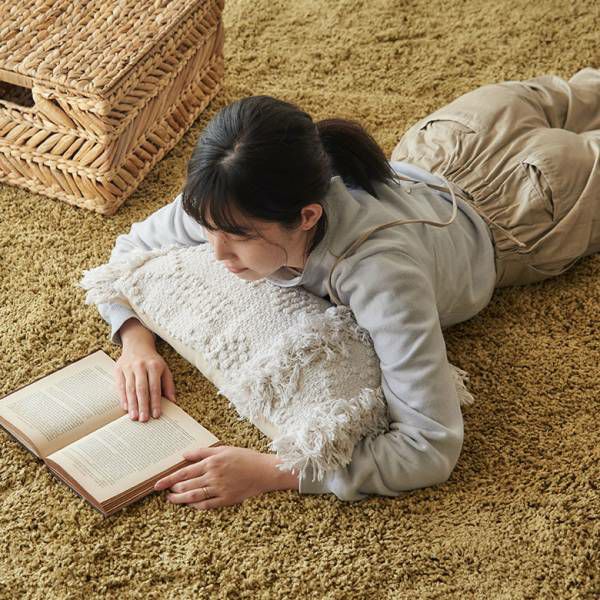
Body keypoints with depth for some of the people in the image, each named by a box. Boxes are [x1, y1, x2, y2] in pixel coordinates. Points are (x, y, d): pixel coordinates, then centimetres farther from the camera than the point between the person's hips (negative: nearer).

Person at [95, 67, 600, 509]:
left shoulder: (379, 270, -55)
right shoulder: (233, 203, -38)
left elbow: (432, 449, -55)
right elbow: (133, 248, -18)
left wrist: (268, 473, -60)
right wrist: (136, 341, -38)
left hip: (512, 218, -4)